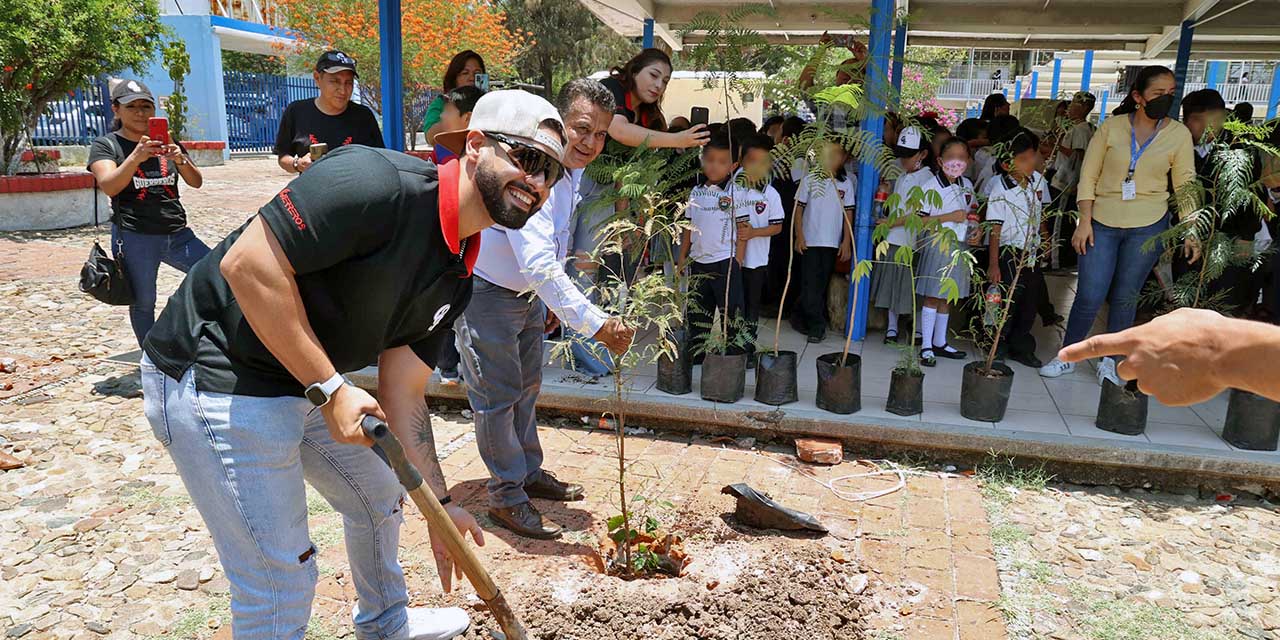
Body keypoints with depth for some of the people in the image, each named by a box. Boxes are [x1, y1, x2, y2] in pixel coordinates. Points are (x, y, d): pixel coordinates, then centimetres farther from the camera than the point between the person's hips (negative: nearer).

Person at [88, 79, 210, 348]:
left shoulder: (167, 142, 13)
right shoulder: (105, 145, 2)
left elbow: (196, 182, 5)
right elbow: (109, 186, -16)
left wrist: (181, 160, -16)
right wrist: (136, 156, -31)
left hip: (177, 234, 3)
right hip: (134, 237, -3)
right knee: (142, 304, 3)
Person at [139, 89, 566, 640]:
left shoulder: (456, 278, 2)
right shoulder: (379, 183, -26)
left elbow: (402, 393, 6)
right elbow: (247, 263, -29)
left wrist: (439, 502, 5)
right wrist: (330, 388, -25)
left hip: (310, 384, 10)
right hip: (217, 382, -9)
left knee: (380, 497, 25)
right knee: (281, 582, -3)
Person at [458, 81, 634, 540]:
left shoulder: (572, 172, -2)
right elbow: (540, 264, -42)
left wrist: (551, 301, 17)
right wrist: (595, 324, -45)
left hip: (527, 293, 9)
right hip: (484, 293, -9)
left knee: (526, 387, 20)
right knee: (498, 396, -1)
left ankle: (529, 472, 38)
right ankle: (506, 497, 14)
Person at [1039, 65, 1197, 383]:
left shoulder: (1179, 134, 0)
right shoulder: (1111, 127, -4)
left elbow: (1185, 185, 4)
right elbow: (1088, 177, -2)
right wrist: (1084, 222, -7)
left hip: (1148, 226, 1)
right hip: (1102, 223, -1)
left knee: (1125, 297, 9)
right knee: (1090, 297, -3)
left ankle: (1109, 360, 24)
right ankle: (1067, 356, 15)